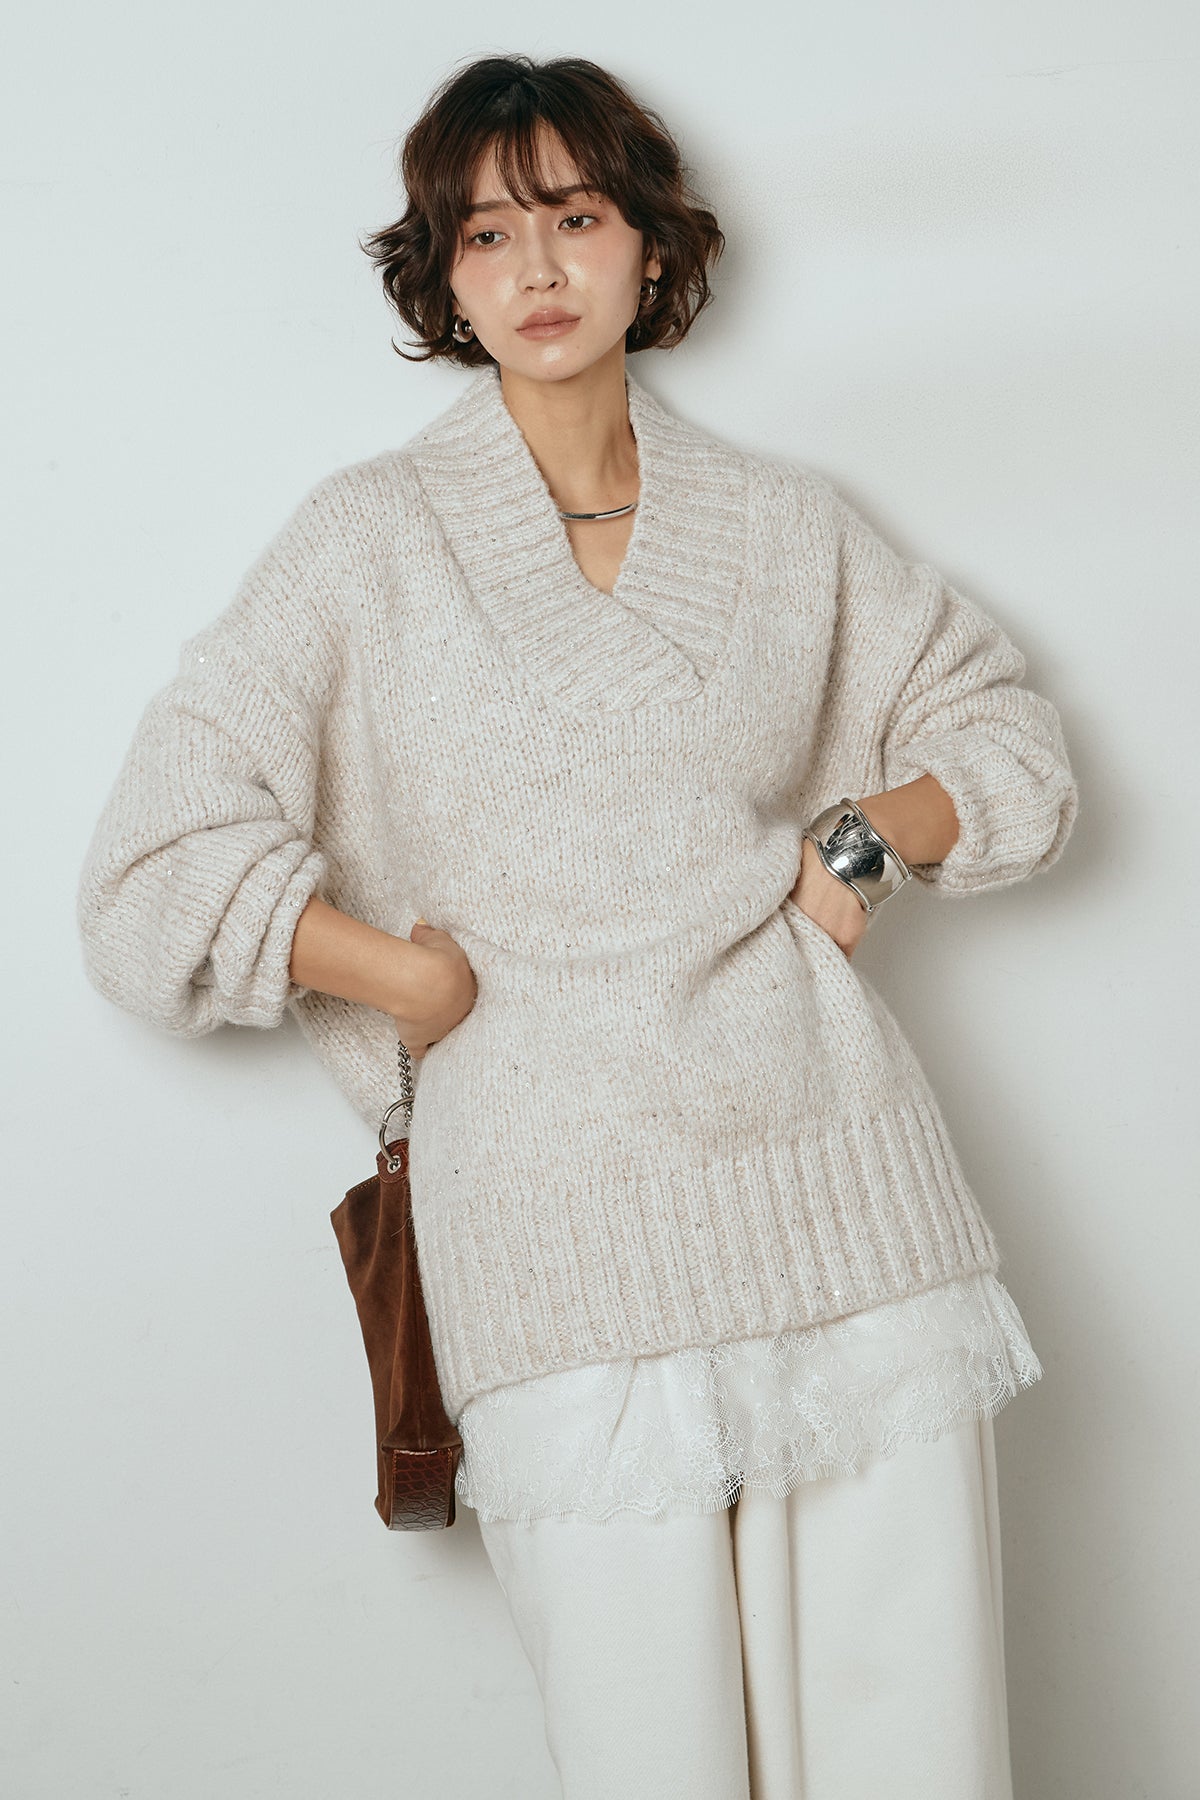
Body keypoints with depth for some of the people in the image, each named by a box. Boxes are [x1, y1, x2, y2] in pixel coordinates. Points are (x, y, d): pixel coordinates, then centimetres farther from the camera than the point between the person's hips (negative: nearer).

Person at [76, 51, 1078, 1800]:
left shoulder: (784, 523, 13)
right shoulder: (372, 537, 6)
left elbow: (1013, 739, 23)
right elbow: (164, 867, 1)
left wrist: (862, 838, 5)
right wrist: (442, 982, -1)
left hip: (851, 1205, 2)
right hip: (572, 1253, -2)